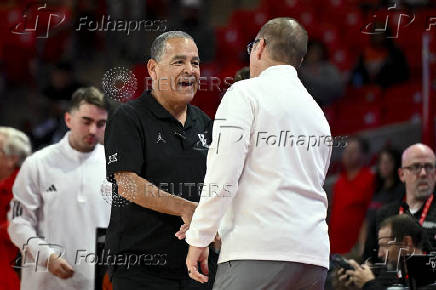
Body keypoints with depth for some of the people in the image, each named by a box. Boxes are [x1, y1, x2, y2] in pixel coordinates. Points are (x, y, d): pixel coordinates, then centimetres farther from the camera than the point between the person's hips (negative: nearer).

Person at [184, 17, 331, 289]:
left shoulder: (246, 93, 1)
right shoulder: (318, 113, 23)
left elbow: (222, 176, -10)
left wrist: (199, 239, -5)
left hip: (259, 250, -7)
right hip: (315, 256, 7)